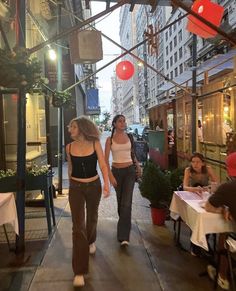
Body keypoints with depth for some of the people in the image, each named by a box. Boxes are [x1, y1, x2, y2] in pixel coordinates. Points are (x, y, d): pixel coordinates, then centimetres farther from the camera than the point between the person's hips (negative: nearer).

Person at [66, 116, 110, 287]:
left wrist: (106, 184, -23)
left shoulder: (95, 144, -9)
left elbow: (103, 165, -11)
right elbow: (70, 168, 9)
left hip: (94, 186, 0)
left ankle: (91, 241, 55)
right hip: (76, 188, 0)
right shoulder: (69, 147, -3)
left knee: (92, 217, 21)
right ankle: (80, 271, 3)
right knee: (78, 226, -5)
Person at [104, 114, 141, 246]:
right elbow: (106, 159, -7)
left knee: (126, 202, -10)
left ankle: (124, 236, -7)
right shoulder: (110, 139, -4)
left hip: (129, 170, 0)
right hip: (116, 171, 0)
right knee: (120, 201, 15)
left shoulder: (129, 137, 4)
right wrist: (110, 176, -14)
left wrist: (138, 165, 16)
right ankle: (124, 225, 41)